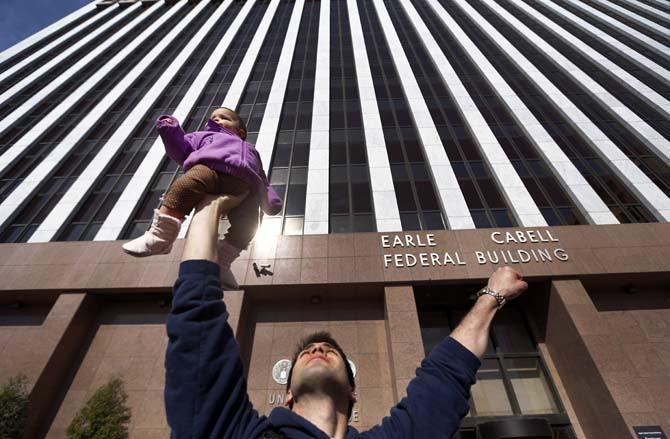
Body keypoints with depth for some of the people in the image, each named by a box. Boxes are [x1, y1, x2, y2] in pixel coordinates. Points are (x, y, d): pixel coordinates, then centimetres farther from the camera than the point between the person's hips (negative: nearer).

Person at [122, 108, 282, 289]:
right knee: (185, 185, -34)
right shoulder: (205, 136, 44)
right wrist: (171, 132, 6)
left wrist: (271, 201, 12)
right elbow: (182, 149, 25)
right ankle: (161, 235, -34)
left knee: (248, 225, -24)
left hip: (243, 185, 2)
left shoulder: (250, 151, 45)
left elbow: (261, 181, 30)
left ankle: (221, 262, -15)